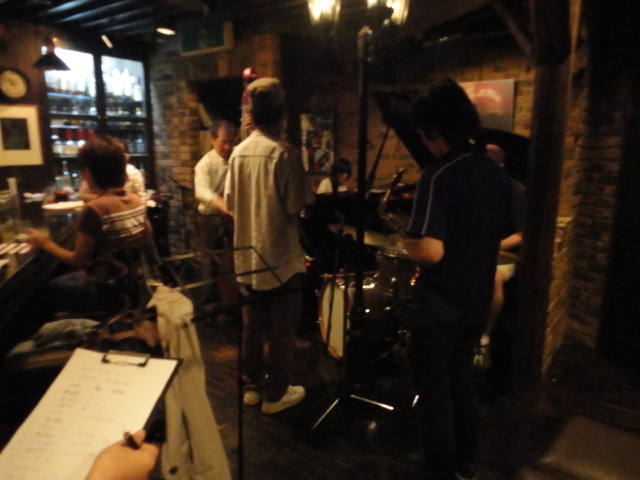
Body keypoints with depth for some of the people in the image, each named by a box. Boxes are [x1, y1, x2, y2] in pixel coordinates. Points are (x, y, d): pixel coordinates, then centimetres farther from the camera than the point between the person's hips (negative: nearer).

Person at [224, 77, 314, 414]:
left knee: (253, 325, 17)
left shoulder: (238, 152, 2)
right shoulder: (284, 153, -17)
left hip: (248, 255, 6)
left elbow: (230, 203, 7)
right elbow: (296, 205, -16)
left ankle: (253, 385, 30)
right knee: (282, 328, 7)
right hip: (280, 255, -6)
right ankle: (276, 393, 18)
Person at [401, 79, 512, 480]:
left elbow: (430, 251, -29)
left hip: (438, 307, -8)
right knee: (463, 384, 23)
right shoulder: (498, 175, 4)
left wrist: (407, 243, -10)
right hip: (476, 303, 8)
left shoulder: (439, 177, -21)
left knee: (435, 396, 8)